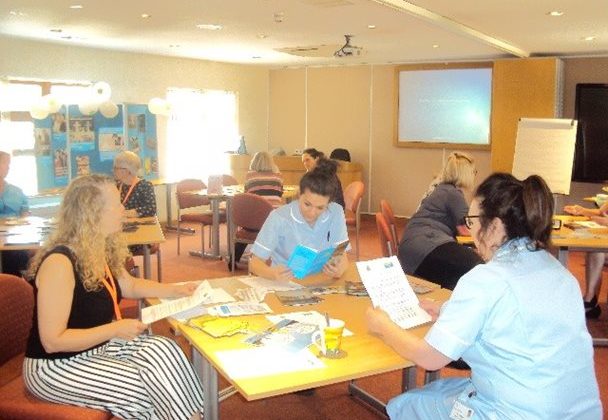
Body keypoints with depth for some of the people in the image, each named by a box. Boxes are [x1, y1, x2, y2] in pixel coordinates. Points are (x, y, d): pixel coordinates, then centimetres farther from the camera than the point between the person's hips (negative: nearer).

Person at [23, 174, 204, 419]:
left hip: (98, 345, 8)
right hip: (57, 365, -8)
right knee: (146, 388, -17)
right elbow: (53, 341, -26)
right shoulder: (59, 262, -26)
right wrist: (116, 329, -25)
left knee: (164, 350, -13)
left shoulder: (101, 250, 1)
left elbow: (130, 286, 19)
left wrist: (175, 290, 6)